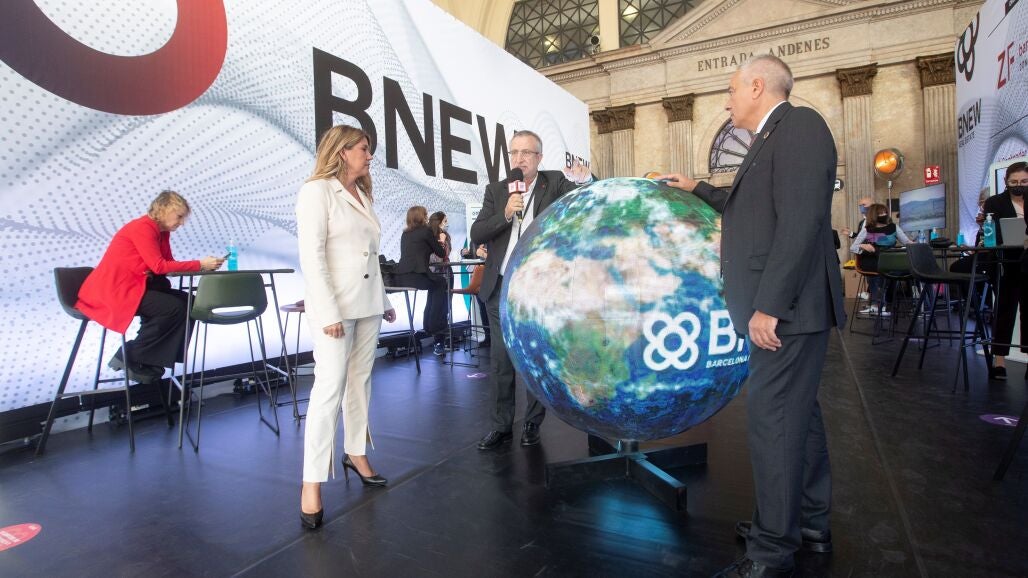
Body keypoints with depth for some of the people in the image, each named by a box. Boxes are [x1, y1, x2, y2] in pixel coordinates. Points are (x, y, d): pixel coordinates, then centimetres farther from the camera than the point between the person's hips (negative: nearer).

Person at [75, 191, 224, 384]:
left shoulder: (162, 231, 11)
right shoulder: (142, 228, -17)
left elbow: (170, 265, 4)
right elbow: (159, 266, -25)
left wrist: (202, 265, -10)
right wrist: (199, 264, -24)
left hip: (135, 286, 9)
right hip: (114, 289, -9)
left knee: (186, 303, -3)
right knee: (173, 308, -21)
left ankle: (149, 362, 1)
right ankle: (129, 358, -6)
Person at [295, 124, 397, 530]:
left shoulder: (362, 194, 15)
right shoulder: (317, 191, -7)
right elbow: (311, 256, -14)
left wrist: (384, 301, 15)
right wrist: (328, 312, -20)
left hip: (367, 303, 7)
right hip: (334, 304, -7)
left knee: (360, 380, 12)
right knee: (330, 386, -8)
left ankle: (355, 453, 27)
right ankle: (312, 483, 0)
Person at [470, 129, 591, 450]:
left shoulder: (555, 183, 1)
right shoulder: (496, 190, 6)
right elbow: (476, 235, -1)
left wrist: (585, 182, -29)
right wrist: (505, 214, -16)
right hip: (502, 287, 2)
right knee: (500, 358, 6)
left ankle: (532, 424, 22)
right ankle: (501, 425, 19)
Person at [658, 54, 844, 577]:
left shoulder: (798, 124, -10)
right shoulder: (772, 137, 20)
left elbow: (800, 220, -21)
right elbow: (748, 208, 33)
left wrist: (769, 305, -24)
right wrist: (696, 189, 42)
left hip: (787, 306, -10)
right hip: (779, 305, 10)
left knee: (772, 419, -6)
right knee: (797, 413, 16)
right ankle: (809, 524, 32)